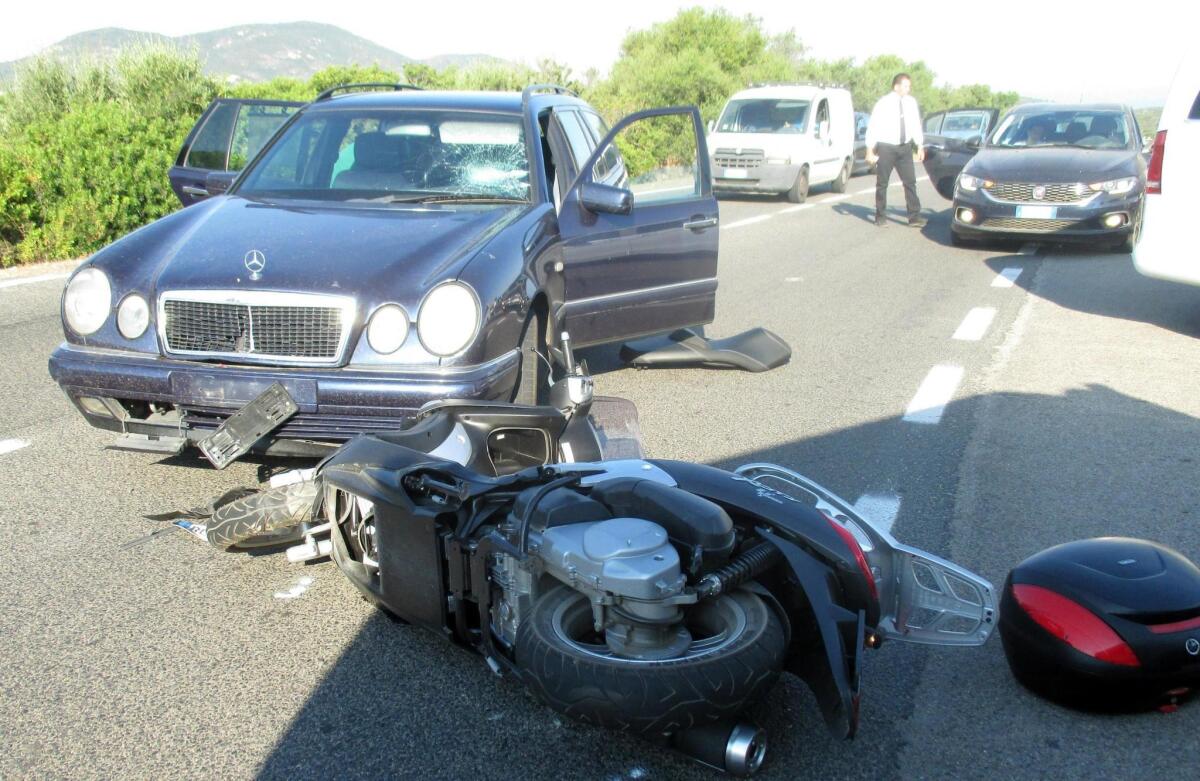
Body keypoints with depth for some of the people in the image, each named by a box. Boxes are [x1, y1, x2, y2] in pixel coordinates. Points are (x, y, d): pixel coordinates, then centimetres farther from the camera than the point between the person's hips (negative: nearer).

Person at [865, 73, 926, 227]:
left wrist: (920, 146, 10)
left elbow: (916, 124, 10)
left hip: (905, 147, 4)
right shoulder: (883, 103, -11)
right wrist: (870, 150, -8)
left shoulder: (911, 102, 1)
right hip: (886, 147, -3)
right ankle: (881, 217, 17)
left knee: (910, 182, -2)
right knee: (882, 184, 5)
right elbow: (872, 127, -7)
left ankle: (914, 217, 0)